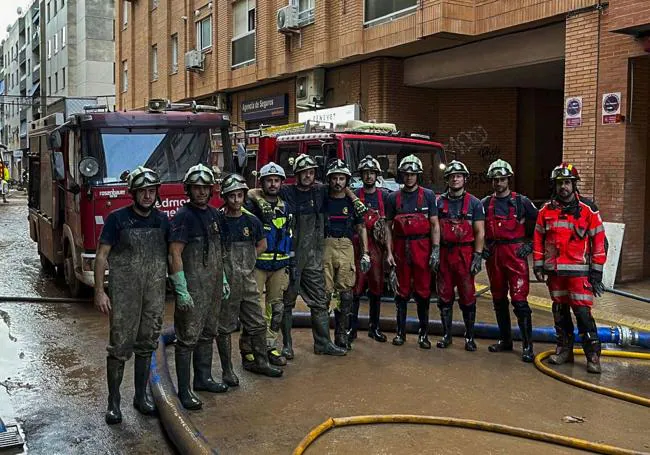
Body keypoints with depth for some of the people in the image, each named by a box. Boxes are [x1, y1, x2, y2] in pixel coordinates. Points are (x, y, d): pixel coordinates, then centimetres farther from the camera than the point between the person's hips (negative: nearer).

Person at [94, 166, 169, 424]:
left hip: (154, 294, 4)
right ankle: (113, 402, 12)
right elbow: (102, 255, -6)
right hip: (124, 294, -4)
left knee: (146, 345, 11)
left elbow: (171, 253, 13)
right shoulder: (117, 219, -6)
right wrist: (99, 291, -12)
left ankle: (141, 397, 24)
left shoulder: (162, 220, 6)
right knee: (120, 347, -1)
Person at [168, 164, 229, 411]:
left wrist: (223, 278, 17)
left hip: (213, 287, 8)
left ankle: (203, 378, 29)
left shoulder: (214, 214, 11)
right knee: (188, 338, -3)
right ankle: (184, 390, 3)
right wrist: (181, 291, -22)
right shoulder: (183, 216, -13)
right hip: (192, 287, -8)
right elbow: (175, 254, -18)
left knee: (208, 333, 16)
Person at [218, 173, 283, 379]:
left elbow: (261, 245, 20)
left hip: (248, 280, 5)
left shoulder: (251, 220, 5)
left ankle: (260, 362, 27)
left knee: (257, 324, 12)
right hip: (225, 282, -5)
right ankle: (227, 370, 14)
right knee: (225, 327, 4)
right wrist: (225, 264, -9)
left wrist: (246, 260, 10)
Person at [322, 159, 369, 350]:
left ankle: (342, 335, 9)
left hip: (346, 249, 2)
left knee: (345, 293, 0)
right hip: (325, 247, -1)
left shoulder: (352, 202, 11)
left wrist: (365, 254, 6)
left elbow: (361, 229, 13)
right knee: (325, 293, -4)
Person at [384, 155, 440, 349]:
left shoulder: (428, 196, 4)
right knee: (402, 291, 7)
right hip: (401, 248, 1)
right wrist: (389, 252, -1)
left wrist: (435, 250, -7)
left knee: (423, 291, 3)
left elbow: (435, 225, 1)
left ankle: (423, 333, 11)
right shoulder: (393, 198, 7)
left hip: (422, 247, -1)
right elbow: (388, 226, 7)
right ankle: (401, 331, 16)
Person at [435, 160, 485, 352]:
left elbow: (480, 232, 0)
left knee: (467, 297, 1)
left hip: (465, 254, -2)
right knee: (444, 296, 7)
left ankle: (469, 337, 11)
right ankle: (446, 335, 18)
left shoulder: (474, 203, 3)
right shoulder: (439, 202, 8)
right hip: (444, 254, 2)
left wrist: (478, 256, -8)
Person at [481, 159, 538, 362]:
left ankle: (527, 345, -5)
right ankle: (505, 340, 24)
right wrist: (482, 247, 5)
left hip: (516, 254, -4)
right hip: (493, 256, 5)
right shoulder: (485, 203, 10)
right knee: (499, 300, 12)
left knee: (519, 300, -10)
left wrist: (530, 245, -3)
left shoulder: (521, 202, 0)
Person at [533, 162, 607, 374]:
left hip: (579, 270, -4)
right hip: (554, 269, 4)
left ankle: (593, 355, 1)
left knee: (582, 311, -8)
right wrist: (538, 265, 8)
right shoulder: (546, 210, 8)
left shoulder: (588, 209, -3)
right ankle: (564, 349, 24)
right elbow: (538, 239, 13)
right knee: (560, 311, 11)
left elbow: (599, 240, -3)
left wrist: (597, 271, -5)